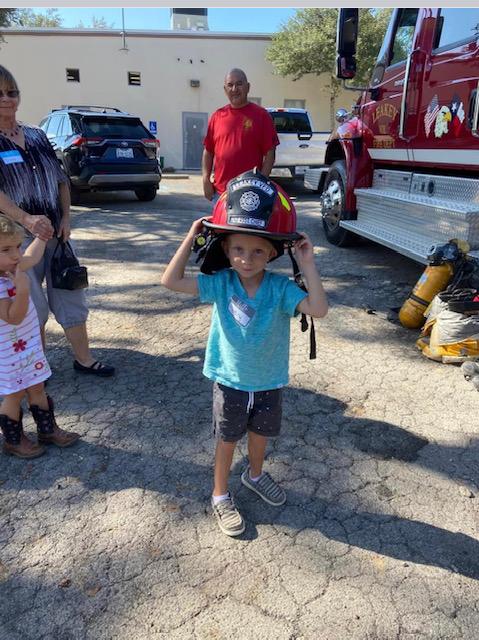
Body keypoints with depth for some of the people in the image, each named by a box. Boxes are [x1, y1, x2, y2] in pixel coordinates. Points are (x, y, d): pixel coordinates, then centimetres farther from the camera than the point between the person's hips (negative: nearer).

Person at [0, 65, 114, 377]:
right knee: (32, 306, 5)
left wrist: (66, 218, 0)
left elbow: (61, 179, 13)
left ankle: (84, 359, 23)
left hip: (56, 232, 5)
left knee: (71, 296, 9)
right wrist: (26, 219, -32)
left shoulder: (37, 136, 10)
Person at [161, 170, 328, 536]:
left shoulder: (280, 288, -18)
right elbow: (171, 281, -22)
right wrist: (191, 238, -24)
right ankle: (221, 495, 38)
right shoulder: (220, 284, -17)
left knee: (261, 433, 25)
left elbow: (319, 309, -29)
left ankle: (255, 474, 55)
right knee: (228, 438, 16)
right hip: (230, 381, -1)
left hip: (269, 382, 2)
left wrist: (308, 265, -32)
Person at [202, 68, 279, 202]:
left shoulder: (261, 115, 3)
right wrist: (206, 180, 3)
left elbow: (270, 154, -1)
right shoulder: (217, 116, 12)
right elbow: (208, 151, 14)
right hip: (220, 191, 4)